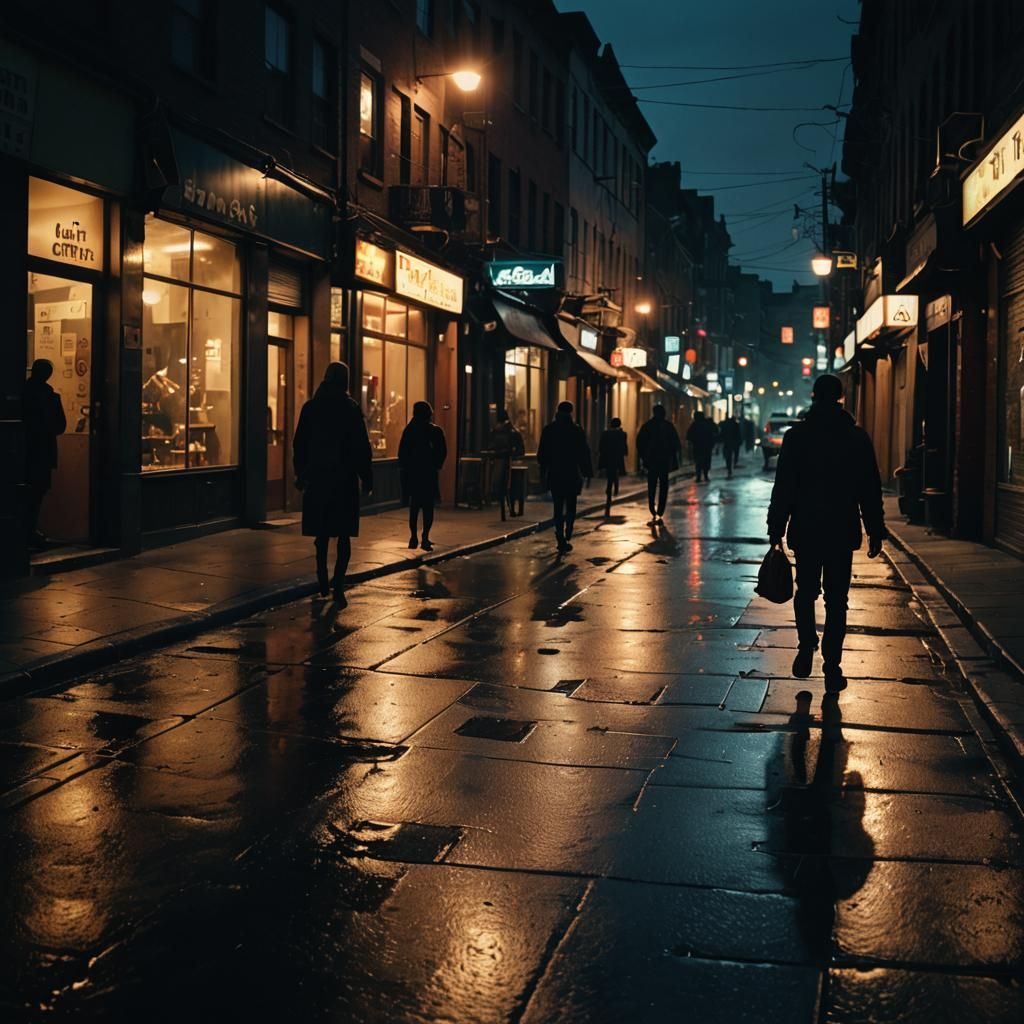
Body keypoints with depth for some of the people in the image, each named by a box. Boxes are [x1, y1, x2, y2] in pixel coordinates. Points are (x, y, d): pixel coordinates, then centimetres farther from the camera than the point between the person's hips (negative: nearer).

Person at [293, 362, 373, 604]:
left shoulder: (310, 408, 2)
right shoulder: (351, 409, -7)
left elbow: (299, 445, 7)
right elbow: (362, 447, -6)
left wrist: (300, 474, 17)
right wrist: (367, 479, 1)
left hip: (318, 478, 3)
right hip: (345, 479, -3)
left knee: (321, 533, 13)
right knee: (343, 534, 2)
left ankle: (323, 582, 20)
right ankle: (338, 583, -11)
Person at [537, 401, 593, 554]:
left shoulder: (548, 430, 1)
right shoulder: (577, 430, -5)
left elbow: (541, 454, 3)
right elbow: (584, 453, -4)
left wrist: (543, 471, 12)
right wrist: (587, 472, 3)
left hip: (554, 475, 1)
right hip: (572, 474, -1)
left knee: (558, 508, 6)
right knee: (570, 507, 12)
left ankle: (561, 540, 0)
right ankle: (567, 537, -3)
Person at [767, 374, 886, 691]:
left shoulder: (796, 436, -3)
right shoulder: (858, 438, 1)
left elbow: (783, 487, -4)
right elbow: (870, 490, 3)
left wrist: (775, 530, 1)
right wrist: (875, 532, 9)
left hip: (805, 530, -1)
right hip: (843, 532, 1)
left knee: (806, 592, 16)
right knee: (837, 599, 6)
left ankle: (806, 648, -1)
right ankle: (832, 667, 5)